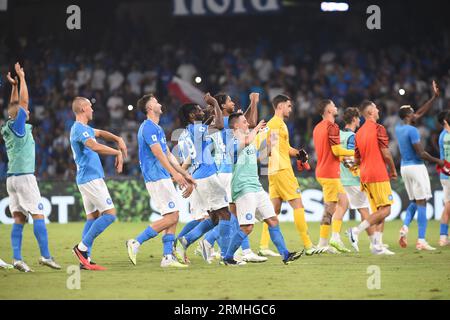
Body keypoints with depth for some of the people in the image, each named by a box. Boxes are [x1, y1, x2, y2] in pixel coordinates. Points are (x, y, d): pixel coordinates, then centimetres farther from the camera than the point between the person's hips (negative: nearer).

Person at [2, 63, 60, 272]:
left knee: (19, 220, 2)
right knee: (38, 216, -7)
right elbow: (23, 101, -11)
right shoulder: (18, 126, -9)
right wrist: (22, 78, -3)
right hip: (24, 177, -8)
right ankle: (45, 256, -12)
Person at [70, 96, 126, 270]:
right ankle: (82, 247, -12)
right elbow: (95, 146, -30)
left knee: (93, 217, 8)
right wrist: (118, 152, -22)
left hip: (85, 179, 10)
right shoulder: (80, 129, -14)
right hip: (92, 178, -10)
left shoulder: (83, 128, 19)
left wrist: (118, 139, 17)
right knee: (109, 214, -11)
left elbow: (100, 133, 35)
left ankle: (85, 259, 4)